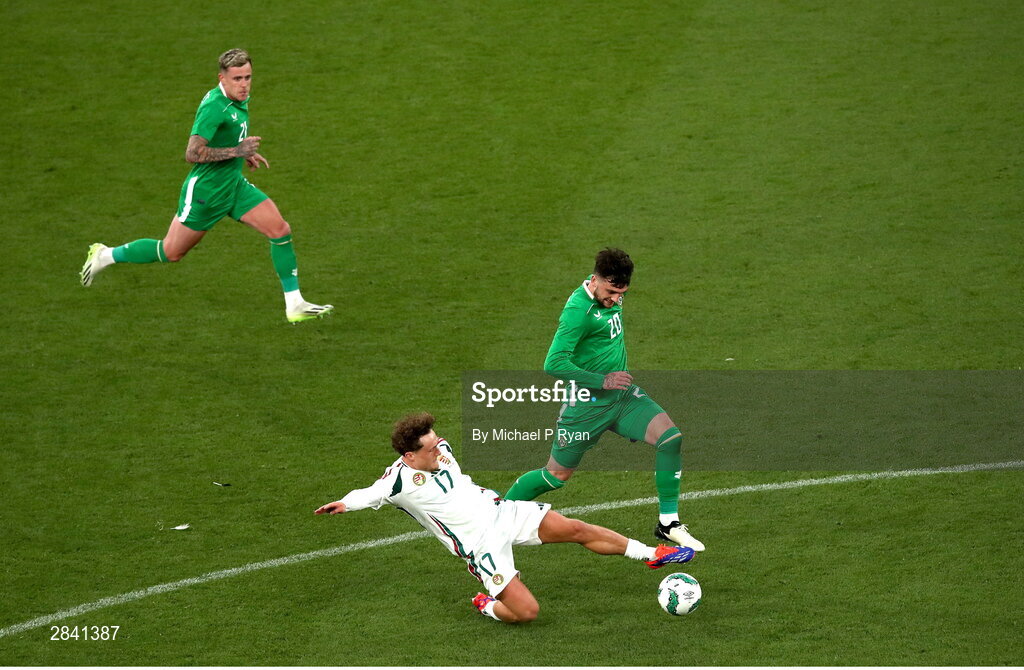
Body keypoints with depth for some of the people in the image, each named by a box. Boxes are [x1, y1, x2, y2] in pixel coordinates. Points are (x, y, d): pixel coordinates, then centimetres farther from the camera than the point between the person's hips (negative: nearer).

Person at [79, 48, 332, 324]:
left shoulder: (239, 99, 4)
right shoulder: (214, 107, -26)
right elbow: (192, 154, -31)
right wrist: (236, 151, -27)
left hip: (234, 185, 8)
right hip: (205, 190, -8)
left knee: (280, 230, -4)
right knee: (171, 252, 5)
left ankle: (295, 305, 2)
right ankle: (106, 256, 27)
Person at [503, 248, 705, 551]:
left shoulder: (609, 295, 2)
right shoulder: (579, 311, -24)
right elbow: (554, 364, -29)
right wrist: (602, 381, -24)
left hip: (623, 395, 7)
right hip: (588, 404, -7)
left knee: (671, 438, -13)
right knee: (557, 475, 5)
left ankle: (668, 523, -3)